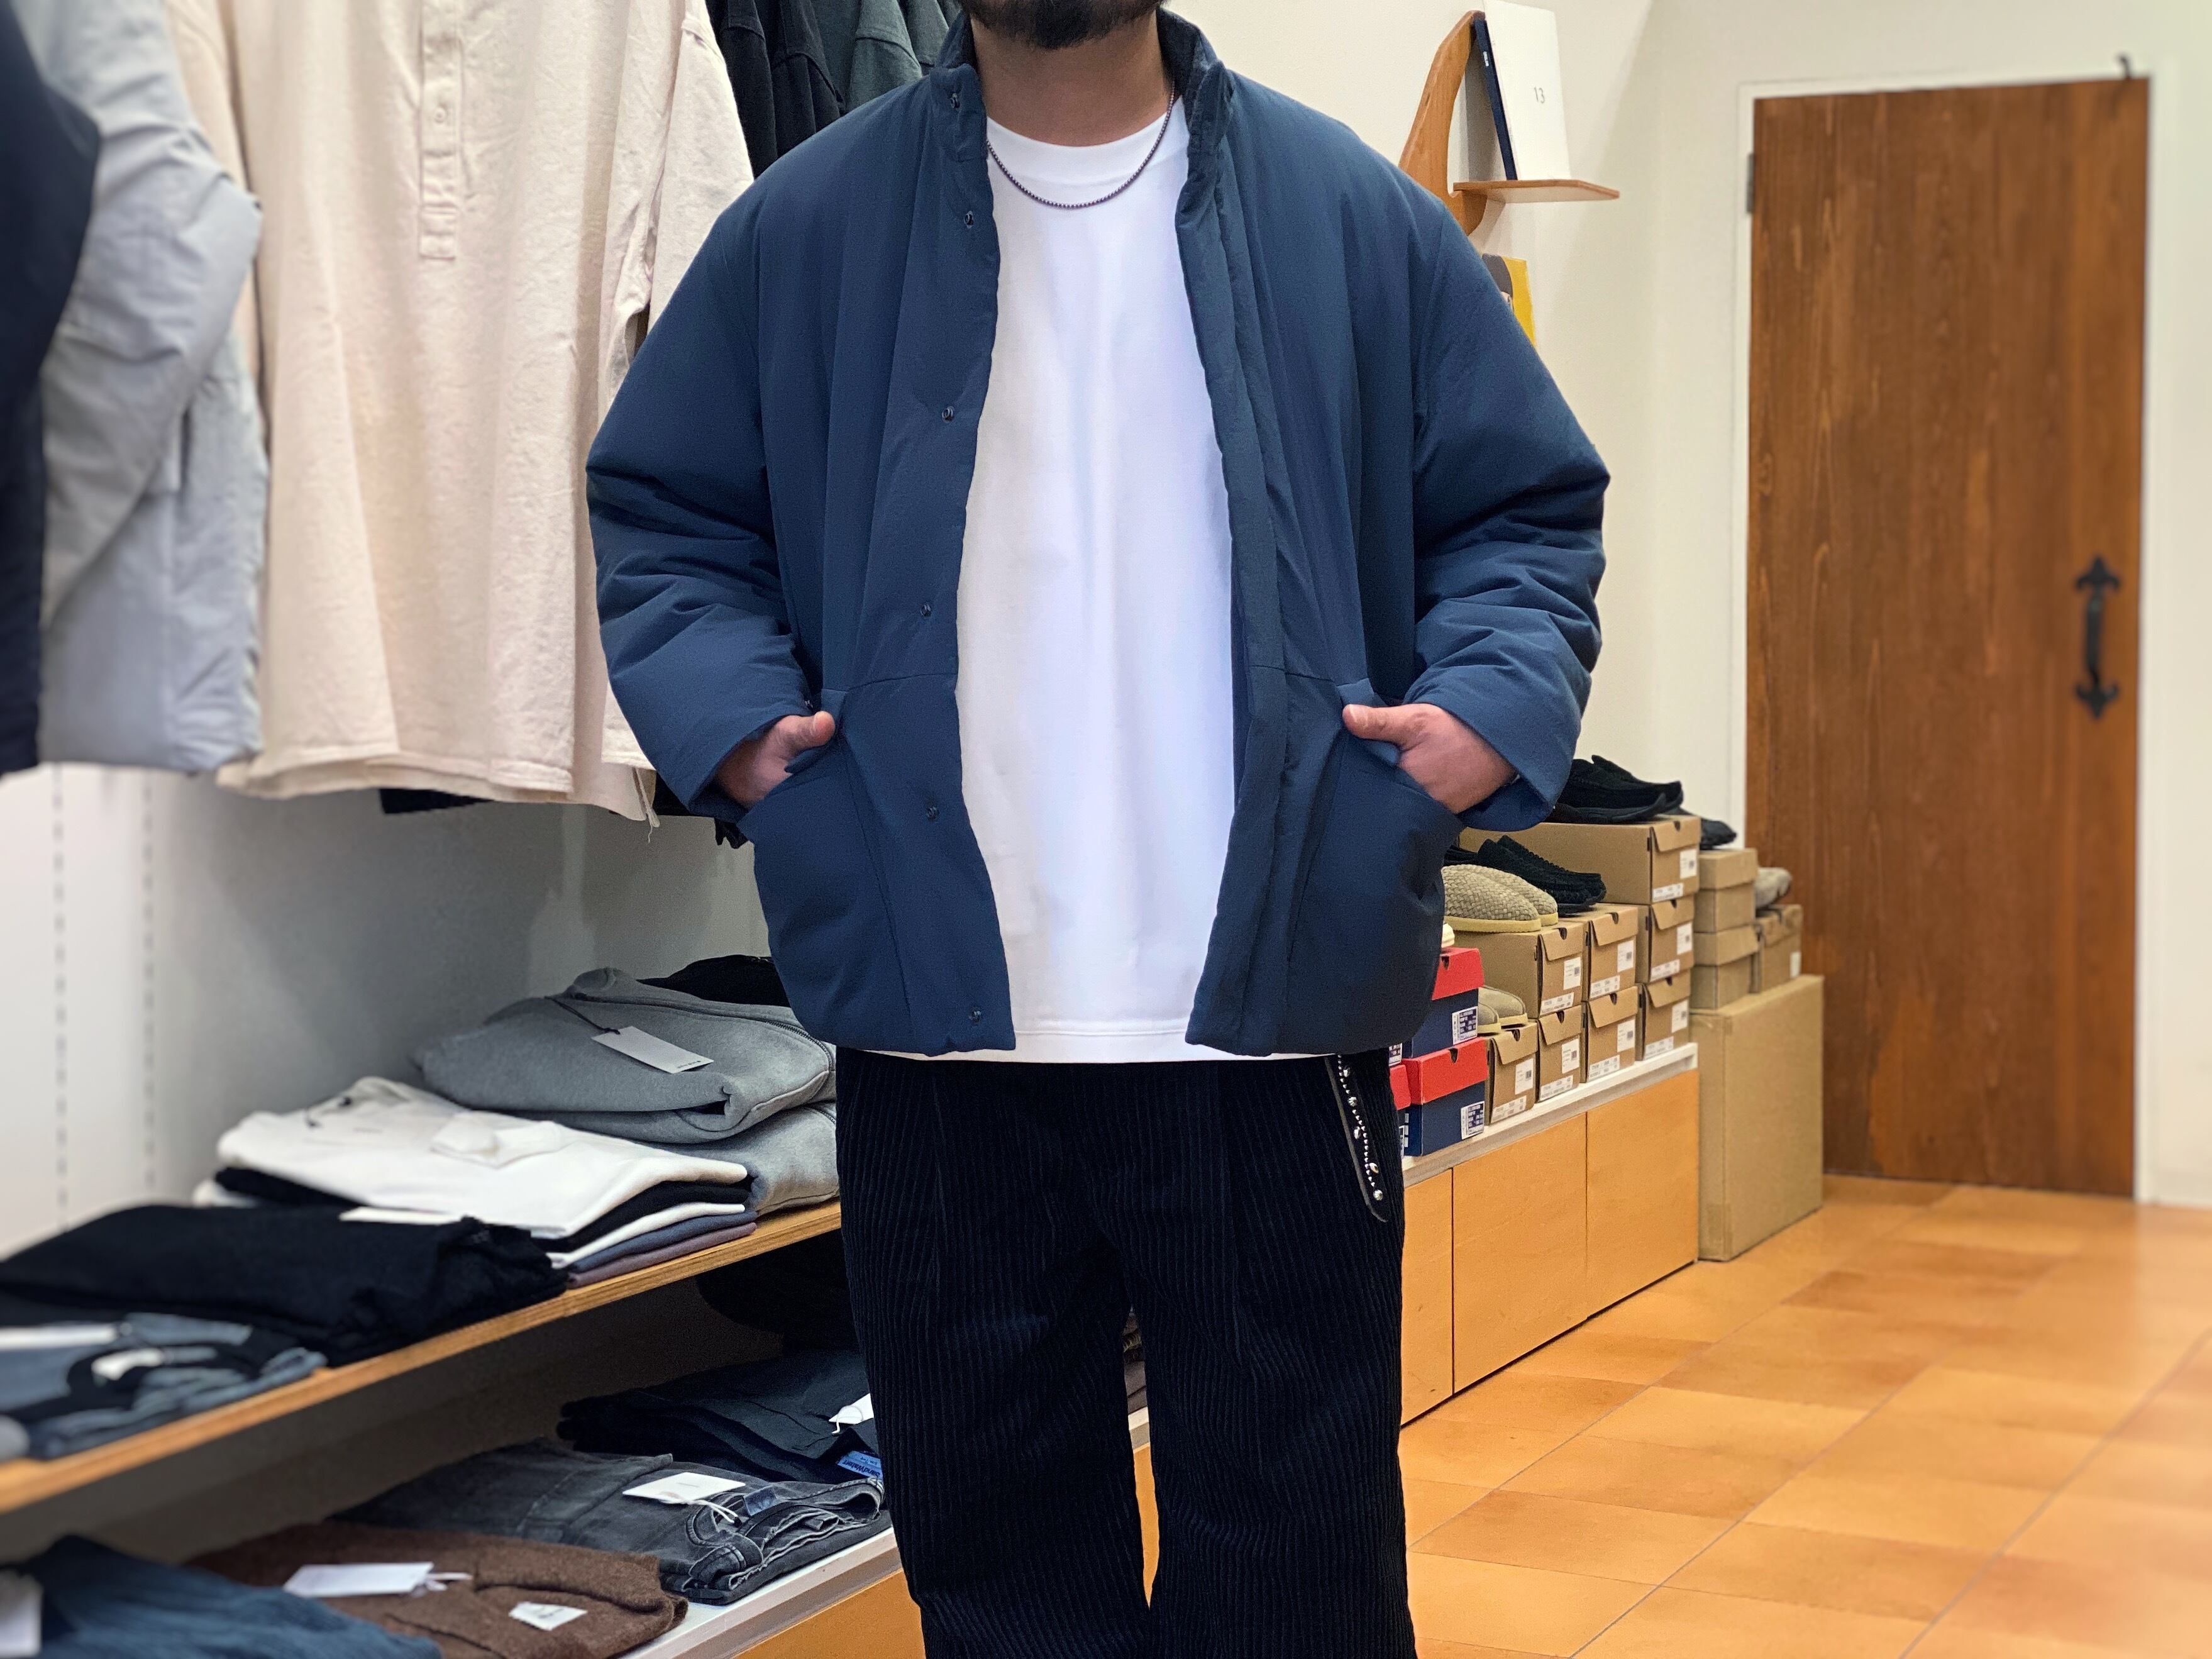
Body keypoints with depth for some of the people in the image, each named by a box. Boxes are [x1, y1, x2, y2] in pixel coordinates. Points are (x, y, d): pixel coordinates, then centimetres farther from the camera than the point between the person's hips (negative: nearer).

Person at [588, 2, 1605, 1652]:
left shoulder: (1353, 214, 4)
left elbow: (1525, 508, 9)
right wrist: (725, 707, -4)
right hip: (937, 1025, 1)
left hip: (1272, 1020, -1)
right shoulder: (811, 222, 6)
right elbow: (662, 508, 13)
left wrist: (1491, 704, -8)